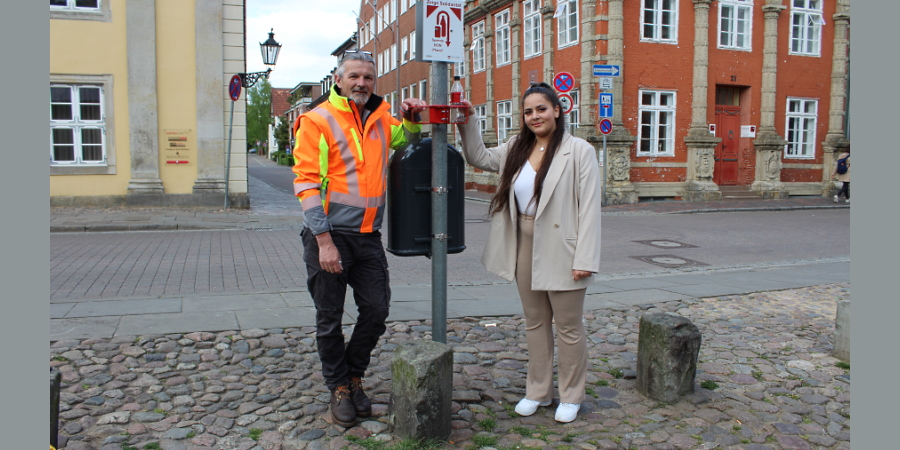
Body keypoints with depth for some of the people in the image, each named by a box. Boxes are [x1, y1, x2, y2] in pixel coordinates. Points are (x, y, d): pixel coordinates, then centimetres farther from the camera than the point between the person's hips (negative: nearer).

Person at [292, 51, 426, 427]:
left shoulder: (380, 118, 10)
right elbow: (306, 183, -12)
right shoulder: (318, 120, -6)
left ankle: (354, 375, 30)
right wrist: (324, 240, -18)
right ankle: (339, 388, 25)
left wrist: (412, 119, 5)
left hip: (368, 236, 5)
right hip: (329, 234, -5)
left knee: (376, 311, 7)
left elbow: (407, 142, 30)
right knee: (330, 319, 6)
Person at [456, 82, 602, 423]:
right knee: (535, 323, 17)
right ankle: (538, 391, 32)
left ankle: (571, 396, 26)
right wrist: (467, 123, 5)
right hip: (524, 246, 6)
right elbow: (478, 157, 21)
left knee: (568, 327, 8)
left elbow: (589, 207, -14)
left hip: (560, 249, -6)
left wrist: (585, 260, -19)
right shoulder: (516, 149, 7)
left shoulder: (579, 151, -11)